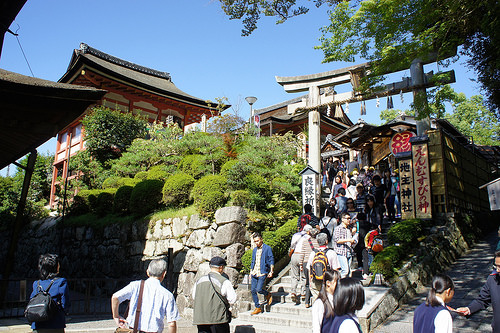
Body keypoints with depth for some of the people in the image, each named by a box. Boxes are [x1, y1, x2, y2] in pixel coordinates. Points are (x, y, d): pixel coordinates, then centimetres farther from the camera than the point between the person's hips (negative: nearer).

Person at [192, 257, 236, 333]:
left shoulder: (199, 281, 8)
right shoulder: (224, 281, -9)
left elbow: (194, 297, 19)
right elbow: (232, 300, -7)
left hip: (199, 318, 5)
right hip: (218, 318, -5)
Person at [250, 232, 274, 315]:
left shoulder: (267, 248, -3)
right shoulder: (254, 249, 15)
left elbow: (271, 260, -3)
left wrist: (271, 271, -11)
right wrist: (251, 272, 19)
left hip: (263, 273, -6)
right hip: (254, 273, 6)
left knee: (259, 289, -15)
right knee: (253, 290, 2)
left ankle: (268, 295, 16)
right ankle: (258, 307, 15)